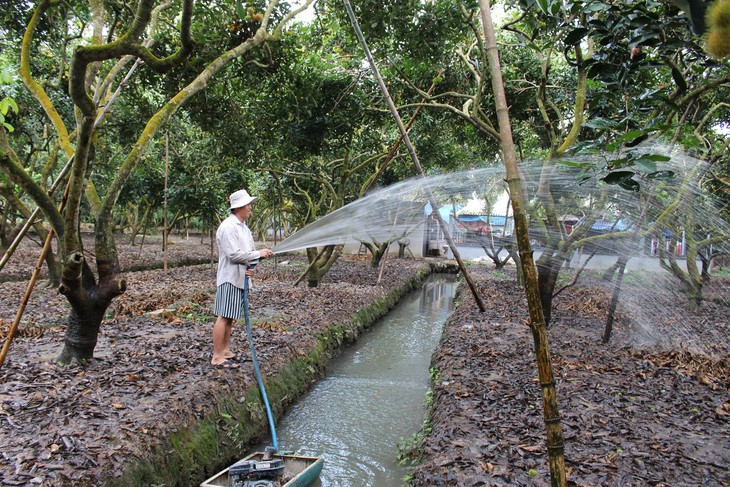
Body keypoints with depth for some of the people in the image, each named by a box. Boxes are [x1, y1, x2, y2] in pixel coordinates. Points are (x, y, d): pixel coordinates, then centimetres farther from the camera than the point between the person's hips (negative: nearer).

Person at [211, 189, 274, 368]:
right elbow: (234, 254, -21)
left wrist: (250, 266, -2)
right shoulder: (228, 227, -14)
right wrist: (258, 254, -14)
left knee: (230, 317, 14)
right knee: (223, 317, -7)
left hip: (241, 278, 9)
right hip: (229, 279, -9)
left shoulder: (243, 226, 16)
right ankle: (217, 357, -2)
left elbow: (248, 251, 17)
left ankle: (225, 351, 23)